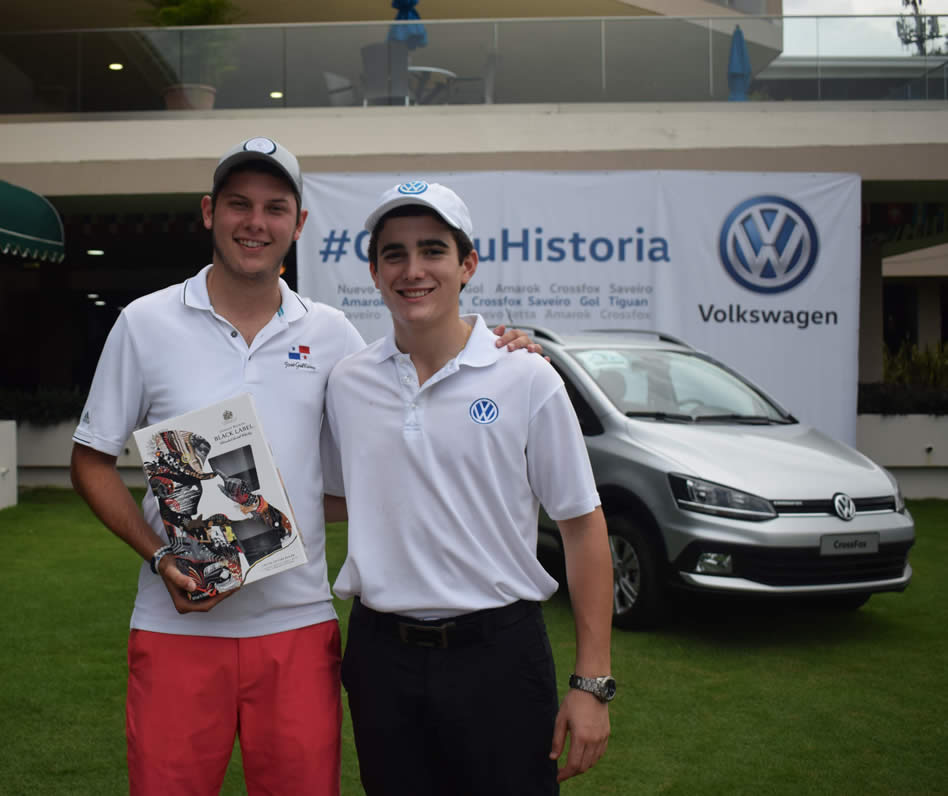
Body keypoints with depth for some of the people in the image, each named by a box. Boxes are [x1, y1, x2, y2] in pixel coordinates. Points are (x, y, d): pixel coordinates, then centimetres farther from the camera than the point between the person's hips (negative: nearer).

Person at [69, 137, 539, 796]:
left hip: (298, 624, 2)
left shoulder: (328, 332, 6)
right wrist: (159, 557, -9)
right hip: (178, 625, -1)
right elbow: (92, 462, 5)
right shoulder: (146, 323, 1)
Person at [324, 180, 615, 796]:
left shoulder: (527, 380, -6)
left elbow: (583, 527, -4)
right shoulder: (346, 383, 4)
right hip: (382, 655, 3)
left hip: (498, 651, -3)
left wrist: (593, 683, -7)